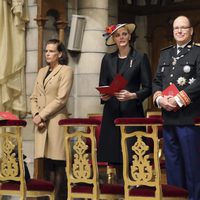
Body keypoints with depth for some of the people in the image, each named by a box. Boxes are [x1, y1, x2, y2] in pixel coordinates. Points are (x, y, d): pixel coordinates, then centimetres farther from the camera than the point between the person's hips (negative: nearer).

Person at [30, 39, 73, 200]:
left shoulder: (66, 71, -1)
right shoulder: (42, 71, 19)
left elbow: (61, 99, -10)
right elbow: (34, 97, 16)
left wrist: (42, 115, -12)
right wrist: (35, 114, -2)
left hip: (57, 121, -6)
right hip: (41, 122, 6)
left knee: (58, 162, -5)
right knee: (47, 162, 5)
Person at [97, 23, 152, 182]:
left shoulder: (140, 57, 3)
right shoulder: (108, 59, 13)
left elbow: (147, 88, 0)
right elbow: (102, 86, 14)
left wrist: (132, 95, -17)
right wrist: (103, 96, -8)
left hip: (132, 112, -3)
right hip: (112, 113, 3)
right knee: (114, 153, -1)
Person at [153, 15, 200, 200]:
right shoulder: (165, 54, 18)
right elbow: (157, 80, 16)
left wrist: (178, 99, -17)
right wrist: (159, 98, -4)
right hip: (168, 116, 6)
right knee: (172, 160, 10)